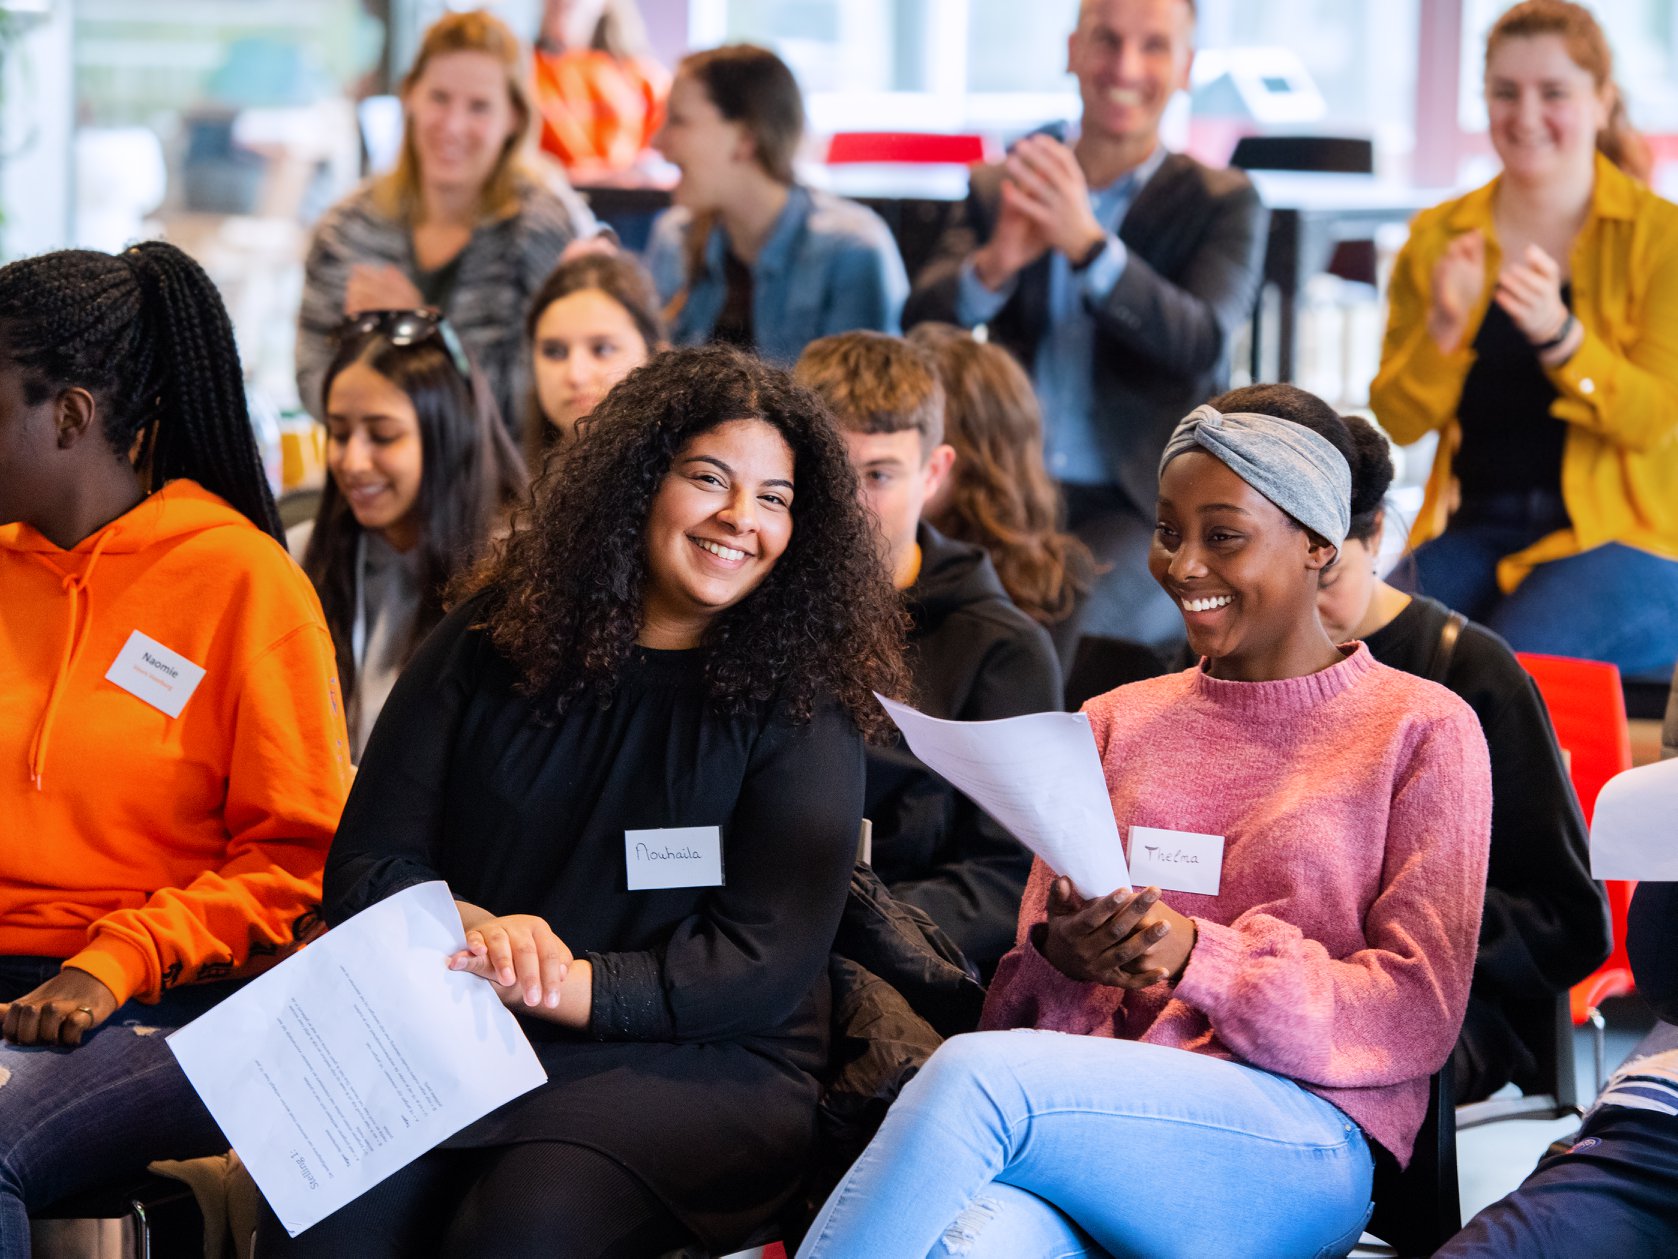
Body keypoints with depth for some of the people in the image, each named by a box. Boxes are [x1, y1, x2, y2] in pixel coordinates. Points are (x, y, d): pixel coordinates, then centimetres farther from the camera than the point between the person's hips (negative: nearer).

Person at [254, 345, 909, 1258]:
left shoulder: (801, 703, 3)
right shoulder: (487, 644, 11)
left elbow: (767, 963, -5)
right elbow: (367, 866, 10)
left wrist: (560, 987, -18)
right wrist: (471, 930, -13)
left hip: (698, 1065, -2)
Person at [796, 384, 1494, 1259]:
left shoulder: (1422, 730, 10)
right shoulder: (1114, 723, 24)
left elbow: (1417, 1015, 1)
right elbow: (1021, 998, 21)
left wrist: (1198, 955, -12)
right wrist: (1062, 954, -5)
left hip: (1297, 1142, -3)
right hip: (1092, 1107, 3)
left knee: (973, 1075, -33)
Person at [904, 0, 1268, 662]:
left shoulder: (1221, 203, 7)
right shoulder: (997, 190, 15)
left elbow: (1202, 345, -9)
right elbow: (920, 322, 4)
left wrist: (1085, 242, -23)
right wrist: (995, 265, -19)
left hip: (1147, 510, -3)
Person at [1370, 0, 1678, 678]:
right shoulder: (1438, 237, 10)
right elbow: (1398, 420, 4)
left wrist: (1559, 335, -26)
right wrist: (1443, 328, -15)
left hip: (1619, 537, -3)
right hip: (1472, 530, 3)